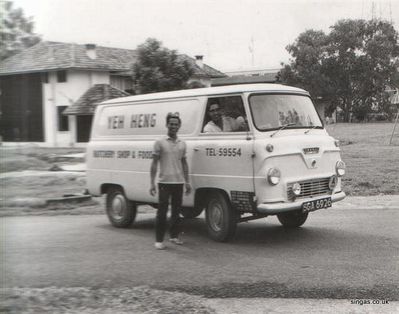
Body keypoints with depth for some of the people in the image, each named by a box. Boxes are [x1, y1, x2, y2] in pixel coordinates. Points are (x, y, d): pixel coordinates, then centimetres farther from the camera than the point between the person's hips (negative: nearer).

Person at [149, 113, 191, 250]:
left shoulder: (182, 144, 12)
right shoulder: (160, 143, -2)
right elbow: (154, 163, -3)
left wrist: (187, 182, 13)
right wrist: (152, 183, -9)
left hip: (179, 182, 5)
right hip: (165, 182, -4)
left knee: (176, 210, 11)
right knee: (162, 211, -3)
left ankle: (174, 236, 23)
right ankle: (159, 240, 1)